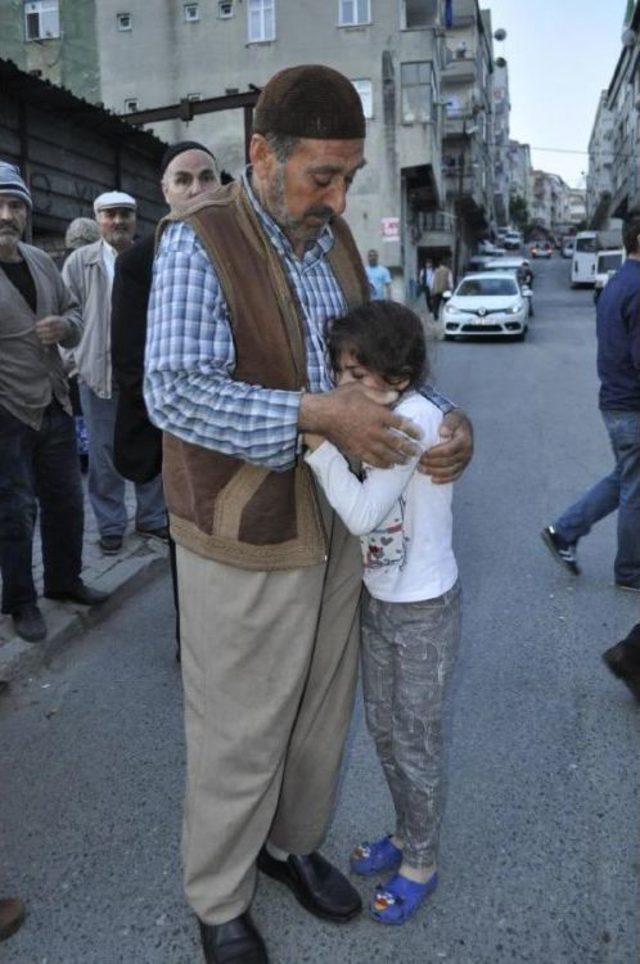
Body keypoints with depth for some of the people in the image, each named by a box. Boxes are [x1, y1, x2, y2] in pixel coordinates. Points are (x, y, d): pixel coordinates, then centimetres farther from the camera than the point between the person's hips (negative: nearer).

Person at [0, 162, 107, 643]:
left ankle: (65, 579, 36)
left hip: (53, 404, 6)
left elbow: (73, 311, 17)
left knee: (66, 500, 16)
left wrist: (65, 326, -5)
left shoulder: (41, 261, 7)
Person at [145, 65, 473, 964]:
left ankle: (292, 842, 47)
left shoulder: (334, 237, 7)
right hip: (246, 538, -6)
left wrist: (449, 418, -8)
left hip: (337, 522, 7)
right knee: (240, 734, 10)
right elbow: (175, 392, -24)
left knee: (322, 710, 21)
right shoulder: (199, 241, -14)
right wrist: (317, 412, -29)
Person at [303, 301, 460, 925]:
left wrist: (317, 442, -28)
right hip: (378, 601, 8)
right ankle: (406, 833, 45)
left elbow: (363, 513, -30)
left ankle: (421, 863, 33)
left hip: (424, 611, -8)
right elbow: (355, 507, 0)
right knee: (382, 728, 22)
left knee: (415, 743, 10)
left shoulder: (416, 417, -26)